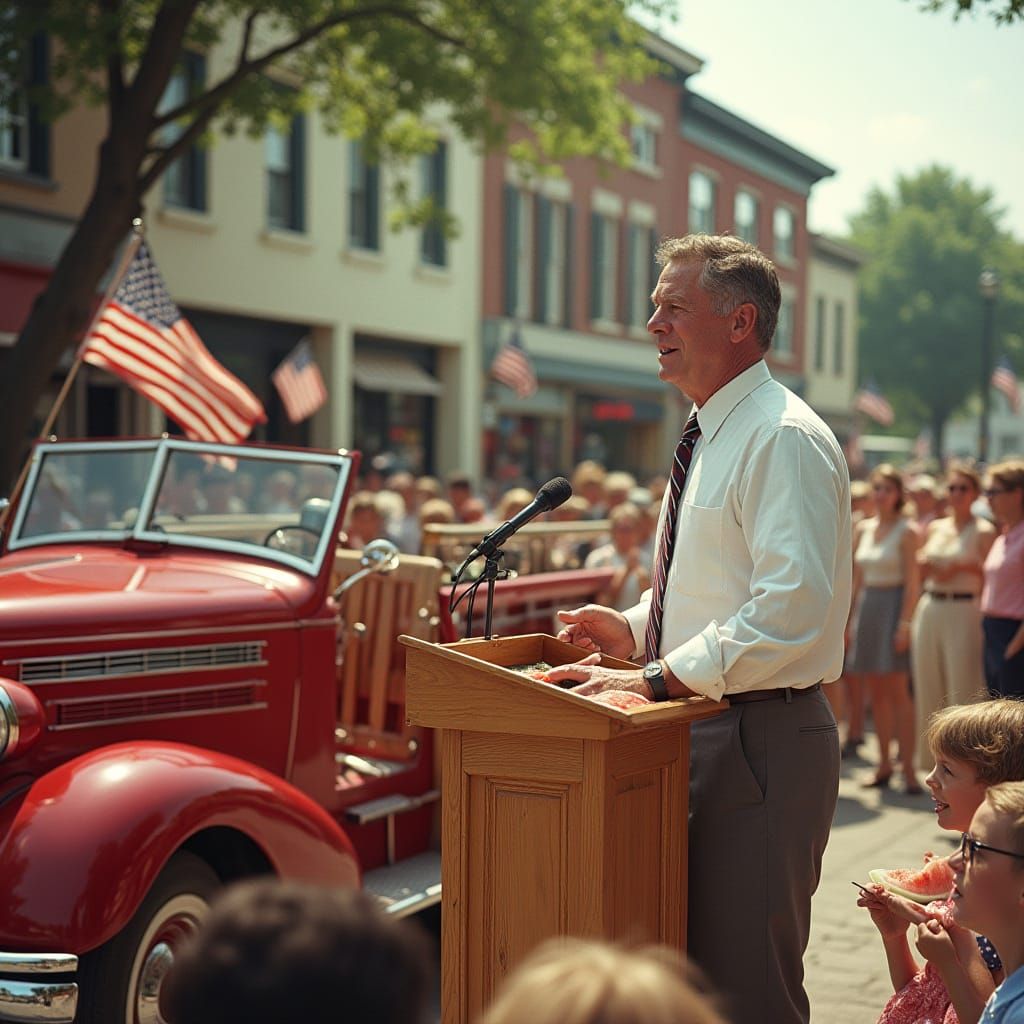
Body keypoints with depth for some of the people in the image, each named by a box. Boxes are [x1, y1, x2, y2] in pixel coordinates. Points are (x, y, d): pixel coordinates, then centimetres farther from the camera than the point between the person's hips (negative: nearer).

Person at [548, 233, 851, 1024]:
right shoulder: (712, 435, 16)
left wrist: (656, 680, -24)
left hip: (761, 740, -10)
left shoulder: (785, 438, -15)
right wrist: (636, 628, 10)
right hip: (703, 734, 10)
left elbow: (790, 612, -26)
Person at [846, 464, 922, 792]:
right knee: (876, 692, 7)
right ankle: (884, 765, 13)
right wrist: (850, 618, 11)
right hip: (866, 608, 6)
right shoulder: (863, 529, 12)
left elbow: (912, 581, -10)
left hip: (894, 604, -6)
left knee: (898, 691, -8)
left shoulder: (907, 531, -5)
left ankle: (908, 768, -7)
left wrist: (905, 622, -17)